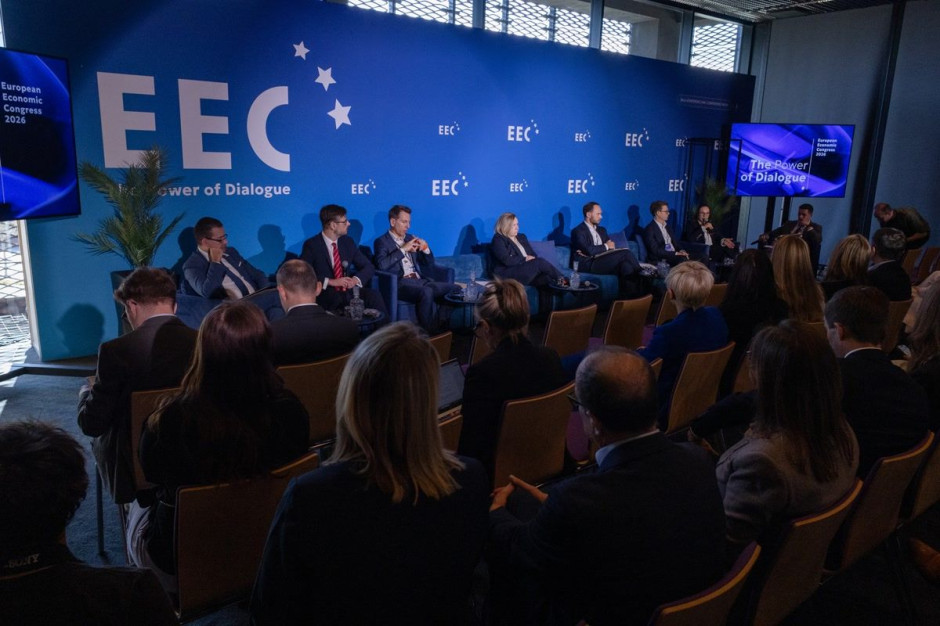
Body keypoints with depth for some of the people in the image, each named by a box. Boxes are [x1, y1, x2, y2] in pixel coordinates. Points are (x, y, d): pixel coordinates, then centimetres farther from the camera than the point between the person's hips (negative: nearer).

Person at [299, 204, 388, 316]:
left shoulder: (348, 241, 12)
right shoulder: (311, 245, -3)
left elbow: (368, 267, 12)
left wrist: (356, 279, -9)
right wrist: (331, 282, -20)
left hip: (347, 291, 4)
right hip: (325, 296, -4)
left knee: (374, 295, -25)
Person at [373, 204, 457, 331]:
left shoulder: (410, 238, 23)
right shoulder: (381, 242, 6)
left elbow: (429, 264, 25)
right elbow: (382, 265, -14)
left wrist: (426, 248, 4)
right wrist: (403, 249, -12)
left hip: (419, 280, 6)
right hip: (401, 283, -6)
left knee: (453, 288, -17)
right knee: (426, 292, -37)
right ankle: (429, 332, -29)